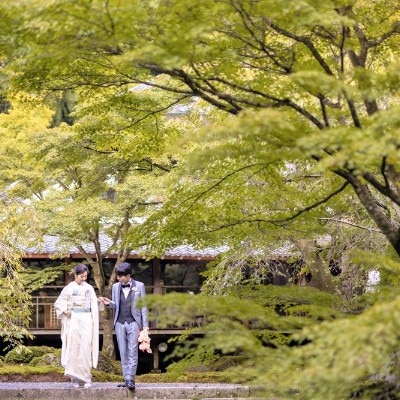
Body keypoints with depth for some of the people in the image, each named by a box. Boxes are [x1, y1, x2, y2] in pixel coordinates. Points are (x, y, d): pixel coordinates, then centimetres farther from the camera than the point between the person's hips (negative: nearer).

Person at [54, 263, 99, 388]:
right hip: (73, 319, -1)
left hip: (86, 319, 1)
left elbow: (94, 306, 8)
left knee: (86, 348, -5)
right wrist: (64, 311, -9)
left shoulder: (89, 288, 9)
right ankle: (75, 378, -3)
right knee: (73, 347, -6)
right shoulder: (69, 288, 4)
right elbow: (58, 303, 8)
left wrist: (94, 323, -2)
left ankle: (85, 378, -1)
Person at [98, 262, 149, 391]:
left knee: (132, 351, -9)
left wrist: (145, 325, -2)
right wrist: (108, 303, -8)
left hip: (133, 322, -3)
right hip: (120, 323, 3)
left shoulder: (139, 286, 0)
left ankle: (131, 379, -11)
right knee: (123, 352, 3)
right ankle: (126, 379, 7)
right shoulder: (116, 287, 9)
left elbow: (143, 306, 2)